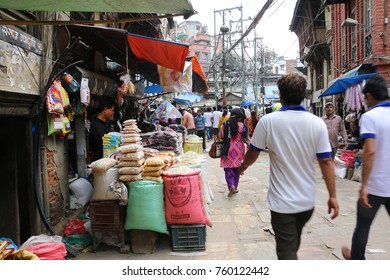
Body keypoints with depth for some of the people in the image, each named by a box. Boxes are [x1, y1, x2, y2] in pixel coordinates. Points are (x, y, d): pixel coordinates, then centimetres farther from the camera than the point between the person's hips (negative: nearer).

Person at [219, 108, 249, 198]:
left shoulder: (225, 124, -5)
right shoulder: (242, 126, -6)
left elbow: (220, 136, -4)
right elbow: (245, 139, -8)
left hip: (228, 149, -1)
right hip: (238, 149, 1)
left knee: (228, 168, 4)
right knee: (236, 168, 14)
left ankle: (231, 186, -17)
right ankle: (235, 187, 23)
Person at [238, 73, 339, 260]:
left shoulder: (268, 121, -14)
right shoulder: (317, 123, -7)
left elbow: (252, 153, -3)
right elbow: (326, 162, -8)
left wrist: (243, 166, 19)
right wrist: (332, 196, -1)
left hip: (282, 201, -4)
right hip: (307, 201, 5)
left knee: (287, 250, 5)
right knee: (293, 242, 28)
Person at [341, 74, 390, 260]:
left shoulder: (369, 116, -12)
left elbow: (370, 151, -22)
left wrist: (364, 186, -20)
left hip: (375, 186, -4)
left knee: (363, 225, 16)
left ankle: (357, 258, 34)